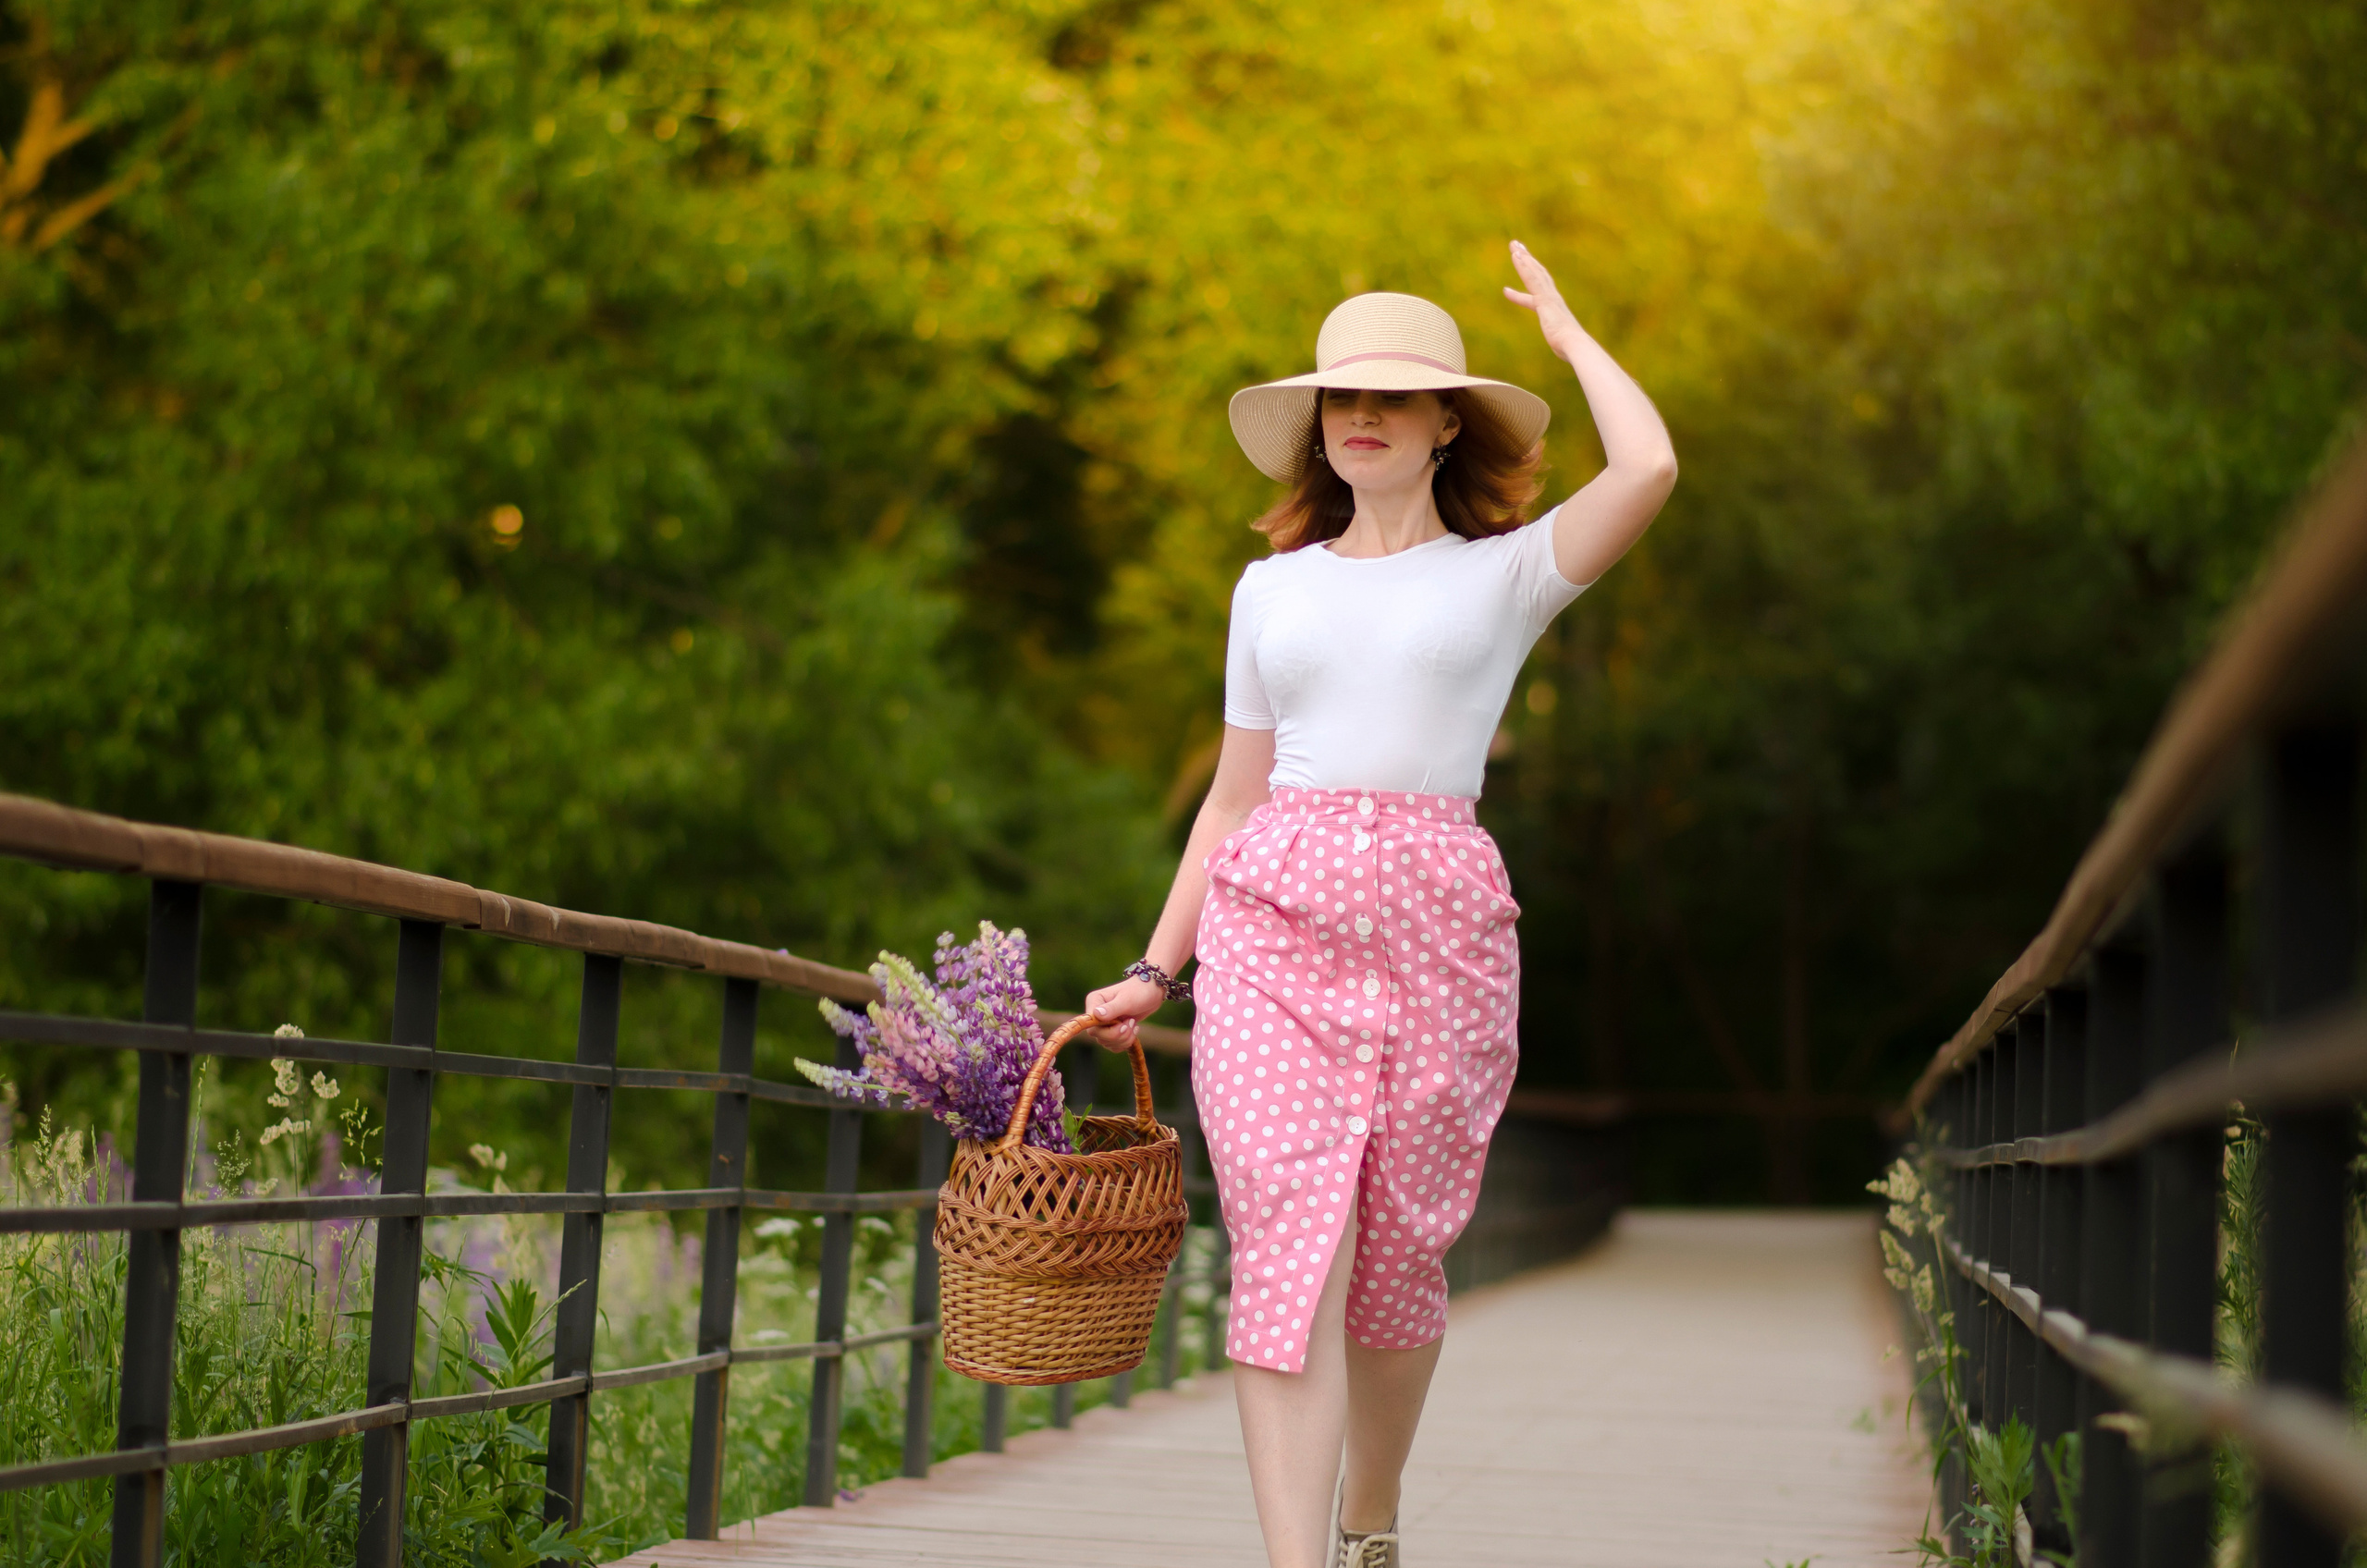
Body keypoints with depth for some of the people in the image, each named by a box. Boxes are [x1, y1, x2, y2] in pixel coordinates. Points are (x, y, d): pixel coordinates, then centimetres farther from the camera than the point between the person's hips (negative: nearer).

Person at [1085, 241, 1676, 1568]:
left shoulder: (1508, 573, 8)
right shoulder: (1273, 588, 17)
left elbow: (1649, 469, -10)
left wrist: (1566, 327, 7)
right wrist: (1155, 972, 15)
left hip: (1437, 923, -1)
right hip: (1274, 924, 1)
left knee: (1398, 1257, 6)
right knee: (1289, 1250, -12)